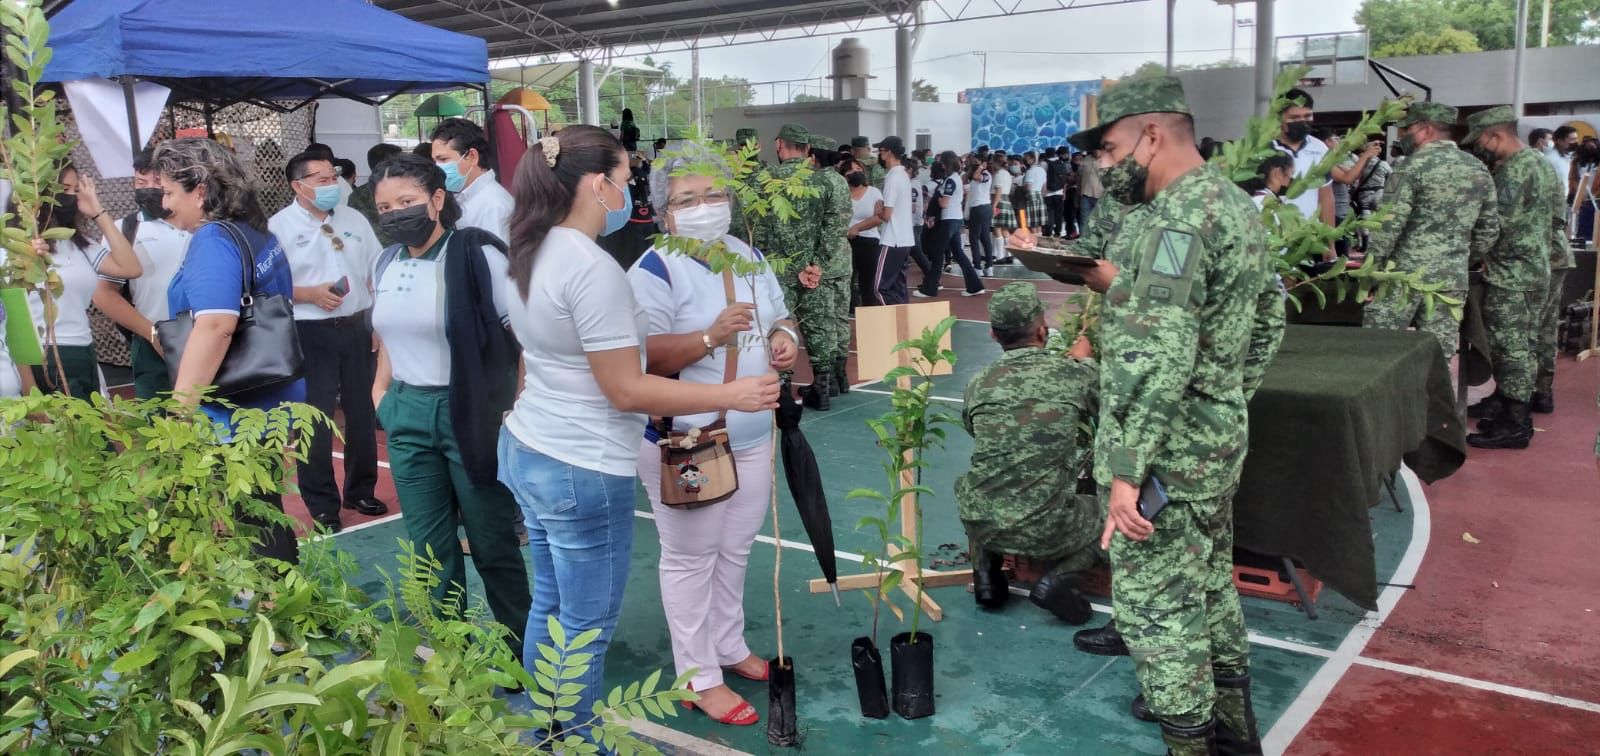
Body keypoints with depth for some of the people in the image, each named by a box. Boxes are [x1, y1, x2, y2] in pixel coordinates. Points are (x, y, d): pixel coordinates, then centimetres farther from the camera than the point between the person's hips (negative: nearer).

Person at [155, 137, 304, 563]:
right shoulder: (258, 234, 12)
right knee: (263, 518, 19)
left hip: (235, 415, -9)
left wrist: (180, 409, -27)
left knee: (251, 529, -1)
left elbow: (215, 326, -28)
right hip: (269, 402, 10)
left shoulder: (214, 240, -16)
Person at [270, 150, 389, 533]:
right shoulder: (279, 226, -6)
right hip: (311, 334, -5)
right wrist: (311, 294, -20)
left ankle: (360, 490, 30)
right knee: (316, 420, 1)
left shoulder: (354, 219, 9)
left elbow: (377, 272, 13)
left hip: (357, 328, 5)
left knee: (362, 413, 13)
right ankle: (322, 505, 13)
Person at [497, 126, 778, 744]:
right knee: (586, 629, 7)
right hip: (583, 472, -10)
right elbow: (627, 390, -22)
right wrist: (731, 395, -17)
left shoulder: (532, 254, 6)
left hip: (526, 451, 10)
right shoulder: (593, 268, -23)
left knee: (549, 607, 22)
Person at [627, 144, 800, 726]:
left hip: (751, 436, 7)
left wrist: (785, 338, -5)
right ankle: (699, 677, 18)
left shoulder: (749, 256, 8)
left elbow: (779, 316, 19)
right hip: (684, 443, -7)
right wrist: (712, 336, -33)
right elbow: (642, 357, -23)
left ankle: (730, 647, 38)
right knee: (691, 559, 5)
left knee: (735, 550, 20)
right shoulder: (655, 270, -15)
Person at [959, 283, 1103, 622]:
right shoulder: (1077, 374, -7)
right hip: (1045, 531, -3)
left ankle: (986, 570, 17)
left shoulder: (978, 384, 2)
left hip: (979, 526, 3)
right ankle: (1060, 577, 1)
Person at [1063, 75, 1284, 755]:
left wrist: (1127, 470, -27)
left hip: (1168, 448, -10)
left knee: (1158, 603, 2)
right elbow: (1266, 320, 19)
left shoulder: (1174, 221, -22)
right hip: (1220, 437, 10)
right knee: (1209, 580, 22)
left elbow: (1156, 361, -28)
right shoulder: (1236, 204, 10)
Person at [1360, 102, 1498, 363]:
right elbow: (1489, 228, 15)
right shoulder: (1479, 170, 12)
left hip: (1404, 274, -6)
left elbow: (1388, 224, -13)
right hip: (1453, 278, 6)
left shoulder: (1413, 166, -8)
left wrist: (1370, 268, -6)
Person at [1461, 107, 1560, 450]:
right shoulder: (1540, 162, 14)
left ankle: (1513, 425, -2)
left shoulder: (1514, 170, -18)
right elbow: (1558, 214, 20)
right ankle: (1517, 414, 23)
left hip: (1512, 277, -10)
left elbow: (1495, 223, -22)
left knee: (1511, 348, -6)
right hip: (1536, 270, 10)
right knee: (1522, 346, 15)